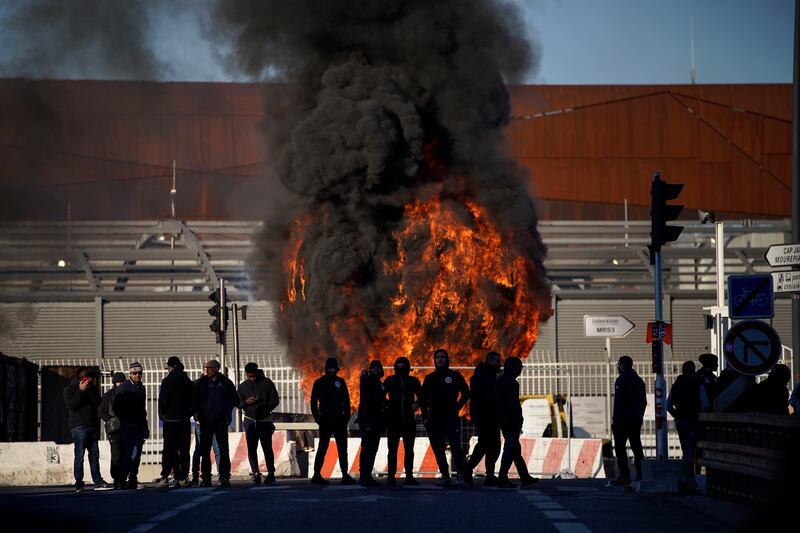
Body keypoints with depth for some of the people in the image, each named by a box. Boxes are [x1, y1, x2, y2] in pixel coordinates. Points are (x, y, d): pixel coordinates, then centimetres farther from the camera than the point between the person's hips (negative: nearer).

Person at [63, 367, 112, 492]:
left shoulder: (91, 387, 17)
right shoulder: (69, 389, 2)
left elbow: (98, 404, 22)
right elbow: (71, 405, -13)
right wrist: (80, 391, -18)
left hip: (92, 425, 6)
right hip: (79, 426, -6)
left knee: (94, 455, 7)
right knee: (79, 456, -9)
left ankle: (98, 482, 9)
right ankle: (79, 483, -7)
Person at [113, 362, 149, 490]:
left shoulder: (141, 388, 17)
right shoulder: (124, 388, -6)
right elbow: (116, 407, -9)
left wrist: (145, 427, 20)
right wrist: (124, 421, -9)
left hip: (140, 425, 7)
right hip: (128, 426, -7)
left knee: (136, 455, 6)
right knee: (132, 452, -16)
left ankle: (133, 481, 10)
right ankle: (122, 479, -14)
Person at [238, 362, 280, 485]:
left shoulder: (267, 383, 0)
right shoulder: (243, 386, 10)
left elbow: (275, 400, -1)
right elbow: (238, 403, 10)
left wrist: (266, 408, -14)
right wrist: (246, 402, -10)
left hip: (264, 420, -3)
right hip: (249, 421, 3)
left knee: (267, 447, -4)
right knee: (251, 448, 0)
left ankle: (271, 474, 0)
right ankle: (255, 474, 4)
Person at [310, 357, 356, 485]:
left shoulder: (341, 382, 11)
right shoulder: (319, 383, 2)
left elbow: (346, 400, 12)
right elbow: (313, 401, 2)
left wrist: (347, 415, 1)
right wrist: (317, 417, -7)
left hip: (339, 420, 3)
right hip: (325, 420, -3)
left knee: (343, 448, 3)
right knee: (323, 448, -3)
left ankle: (345, 475, 5)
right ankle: (317, 474, 0)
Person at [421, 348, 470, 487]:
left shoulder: (455, 376, 5)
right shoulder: (429, 378, 13)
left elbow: (466, 394, 8)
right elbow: (424, 399, 15)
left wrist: (456, 407, -2)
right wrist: (425, 417, 6)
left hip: (451, 418, -4)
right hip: (434, 420, 4)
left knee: (456, 447, -15)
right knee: (438, 450, 3)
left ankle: (460, 474, -11)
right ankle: (445, 476, 7)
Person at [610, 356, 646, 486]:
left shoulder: (622, 380, -11)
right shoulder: (639, 380, 15)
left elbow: (619, 402, -17)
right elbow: (644, 401, 18)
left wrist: (615, 419, -15)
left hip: (623, 420, -8)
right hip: (636, 420, 8)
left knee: (620, 447, -6)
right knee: (636, 447, 12)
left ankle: (624, 475, -13)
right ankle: (641, 474, 11)